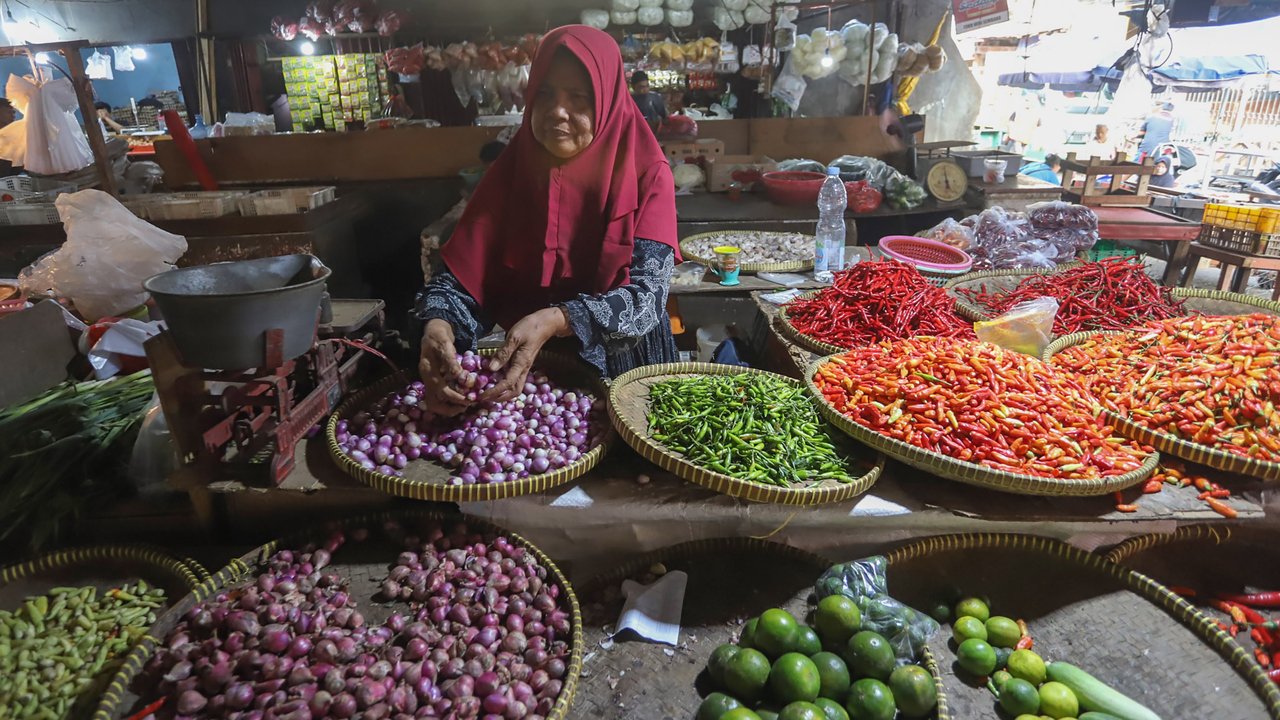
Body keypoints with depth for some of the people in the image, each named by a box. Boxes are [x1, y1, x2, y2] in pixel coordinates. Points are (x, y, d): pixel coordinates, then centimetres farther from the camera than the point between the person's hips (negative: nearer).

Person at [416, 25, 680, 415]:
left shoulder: (646, 175, -10)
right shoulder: (510, 172, -3)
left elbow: (648, 291, -20)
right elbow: (459, 276, -8)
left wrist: (554, 321, -34)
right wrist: (438, 326, -30)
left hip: (627, 370, -1)